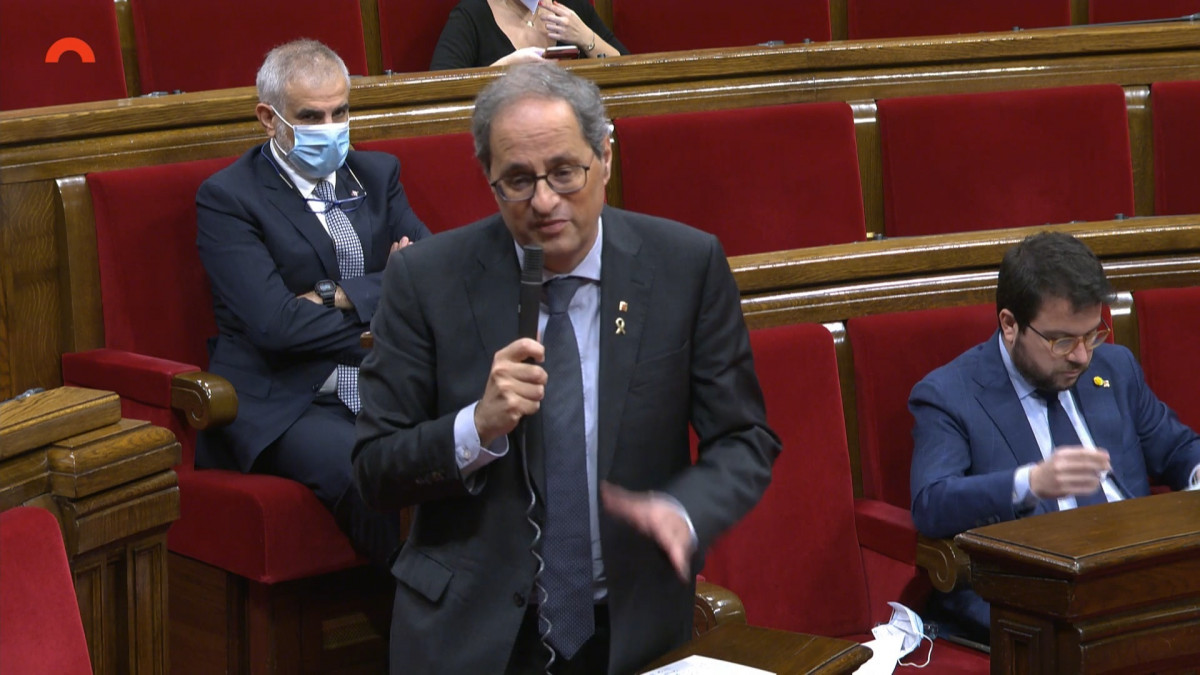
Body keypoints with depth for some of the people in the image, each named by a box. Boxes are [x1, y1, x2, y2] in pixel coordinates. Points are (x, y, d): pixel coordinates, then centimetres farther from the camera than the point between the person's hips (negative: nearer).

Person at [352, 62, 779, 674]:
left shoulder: (688, 266, 0)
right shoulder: (425, 279, -2)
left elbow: (745, 440, 4)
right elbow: (375, 473, 0)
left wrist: (681, 511, -17)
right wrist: (479, 428, -19)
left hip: (637, 624, 1)